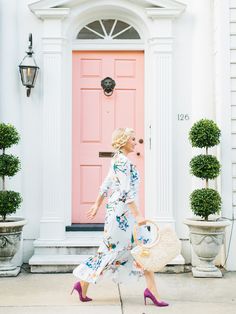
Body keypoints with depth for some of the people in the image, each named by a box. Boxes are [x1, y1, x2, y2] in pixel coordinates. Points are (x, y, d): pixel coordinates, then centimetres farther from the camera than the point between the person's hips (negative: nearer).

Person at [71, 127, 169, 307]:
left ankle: (152, 291, 8)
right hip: (121, 212, -10)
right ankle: (83, 284, 15)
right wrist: (137, 216, -24)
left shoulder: (118, 159, 14)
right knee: (111, 249, 0)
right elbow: (126, 191, -23)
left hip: (125, 212, 10)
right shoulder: (122, 161, -16)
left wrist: (97, 205, 26)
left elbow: (106, 184, 20)